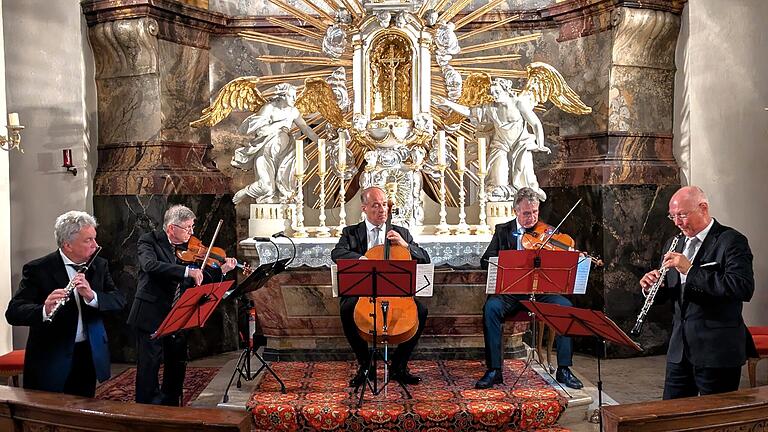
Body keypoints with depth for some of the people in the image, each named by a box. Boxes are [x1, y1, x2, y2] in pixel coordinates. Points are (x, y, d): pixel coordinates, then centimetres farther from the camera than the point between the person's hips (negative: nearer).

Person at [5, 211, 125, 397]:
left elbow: (119, 301, -5)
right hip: (50, 361, -4)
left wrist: (92, 296, -25)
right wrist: (45, 311, -36)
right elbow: (13, 313, -17)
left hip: (89, 356, 4)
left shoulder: (99, 265, 2)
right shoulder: (37, 269, -11)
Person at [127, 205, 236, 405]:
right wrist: (187, 271, -34)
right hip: (151, 316, -6)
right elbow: (151, 265, -29)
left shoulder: (189, 248, 7)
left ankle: (171, 407, 31)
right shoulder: (149, 241, -8)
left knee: (177, 365, 15)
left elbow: (202, 279, 9)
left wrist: (222, 270, -7)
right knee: (149, 367, 1)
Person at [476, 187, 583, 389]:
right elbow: (485, 261, 3)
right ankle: (494, 370, -20)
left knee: (565, 306, -27)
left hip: (541, 291, 0)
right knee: (491, 307, -30)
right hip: (510, 291, 0)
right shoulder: (503, 231, 9)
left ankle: (564, 369, -14)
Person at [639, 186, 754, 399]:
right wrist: (651, 287, -5)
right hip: (679, 350, 6)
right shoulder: (674, 244, 12)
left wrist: (690, 269, -26)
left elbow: (744, 288, -24)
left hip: (717, 352, -6)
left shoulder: (732, 241, -9)